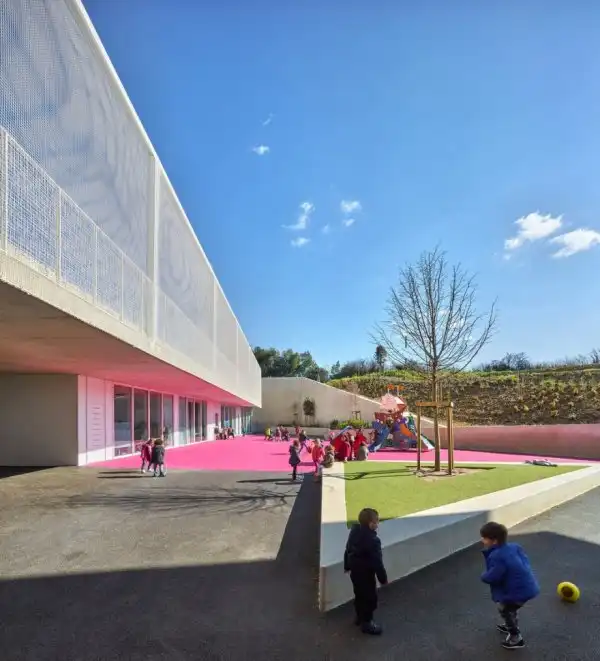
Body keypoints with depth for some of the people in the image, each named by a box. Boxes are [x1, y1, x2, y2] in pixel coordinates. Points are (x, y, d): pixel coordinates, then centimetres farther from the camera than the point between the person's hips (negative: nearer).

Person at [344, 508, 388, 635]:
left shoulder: (354, 532, -5)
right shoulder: (373, 540, -31)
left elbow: (347, 550, 7)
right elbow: (377, 562, -24)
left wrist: (347, 566, 22)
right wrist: (383, 578, -11)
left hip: (355, 571, 8)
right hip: (366, 574, -8)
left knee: (359, 595, 25)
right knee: (370, 598, 11)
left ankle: (360, 617, 42)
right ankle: (366, 623, 25)